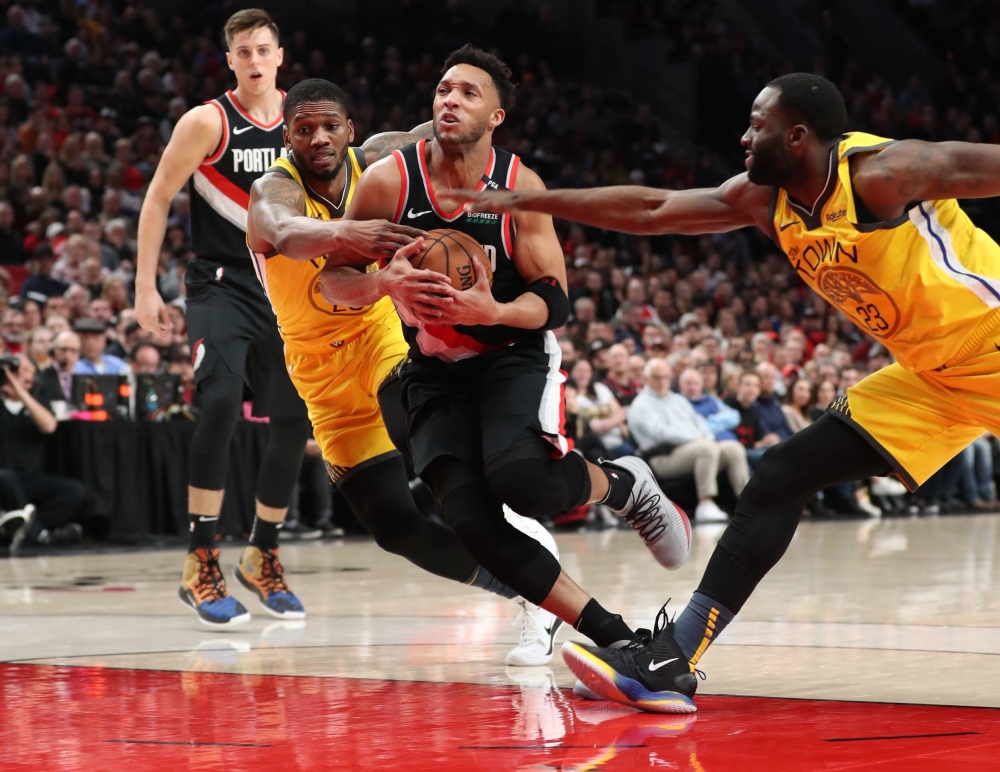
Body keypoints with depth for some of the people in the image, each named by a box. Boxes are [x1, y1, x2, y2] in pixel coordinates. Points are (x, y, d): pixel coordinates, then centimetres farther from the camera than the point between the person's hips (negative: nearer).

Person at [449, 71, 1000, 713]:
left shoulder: (883, 172, -22)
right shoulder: (764, 199, 1)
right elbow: (651, 210, 5)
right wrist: (525, 200, 5)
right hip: (927, 377, 7)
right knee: (781, 478, 2)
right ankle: (672, 662, 2)